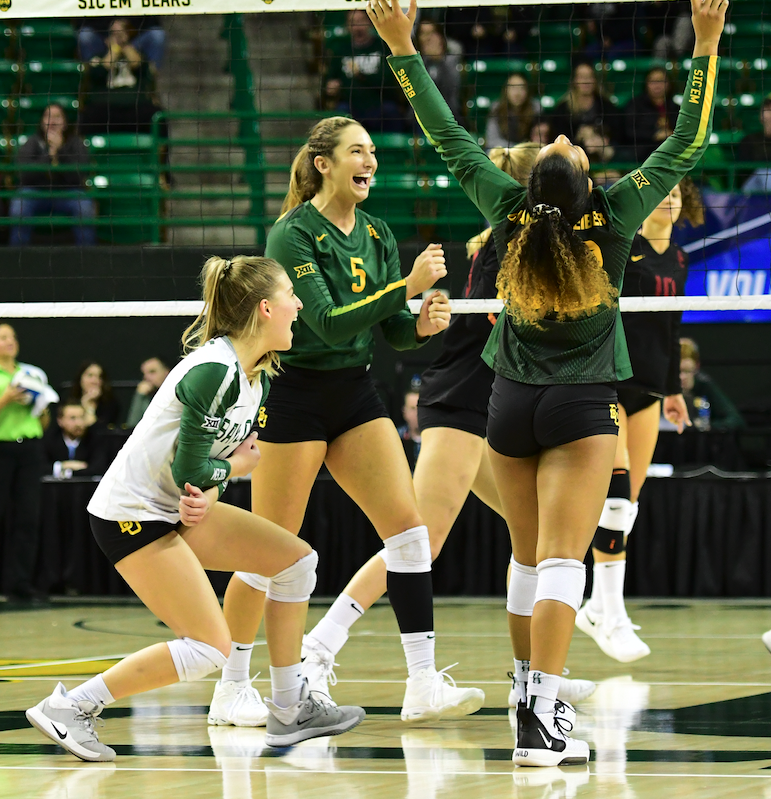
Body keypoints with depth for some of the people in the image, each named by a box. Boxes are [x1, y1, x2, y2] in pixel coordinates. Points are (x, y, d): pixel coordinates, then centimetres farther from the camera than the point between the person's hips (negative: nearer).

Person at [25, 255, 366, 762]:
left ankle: (289, 713, 12)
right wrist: (239, 466, -2)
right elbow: (189, 470, -22)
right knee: (211, 648, -13)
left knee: (296, 558, 5)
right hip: (131, 515, -10)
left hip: (179, 510, 10)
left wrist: (208, 496, -9)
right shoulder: (214, 371, -23)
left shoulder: (258, 376, 7)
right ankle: (69, 707, -9)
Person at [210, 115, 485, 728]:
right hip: (296, 395, -7)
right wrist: (406, 286, -29)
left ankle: (424, 684, -7)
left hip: (356, 392, 7)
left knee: (408, 524, -6)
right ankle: (230, 688, 12)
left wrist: (423, 324, -14)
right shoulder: (294, 234, -13)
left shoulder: (377, 236, 8)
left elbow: (393, 330, 9)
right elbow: (329, 324, -23)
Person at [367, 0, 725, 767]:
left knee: (528, 559, 17)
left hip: (511, 407, 4)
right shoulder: (614, 215, -13)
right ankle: (540, 719, -21)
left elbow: (449, 136, -1)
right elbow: (686, 144, -10)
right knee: (561, 562, -10)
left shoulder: (509, 209, -8)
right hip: (581, 413, -4)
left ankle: (530, 694, 28)